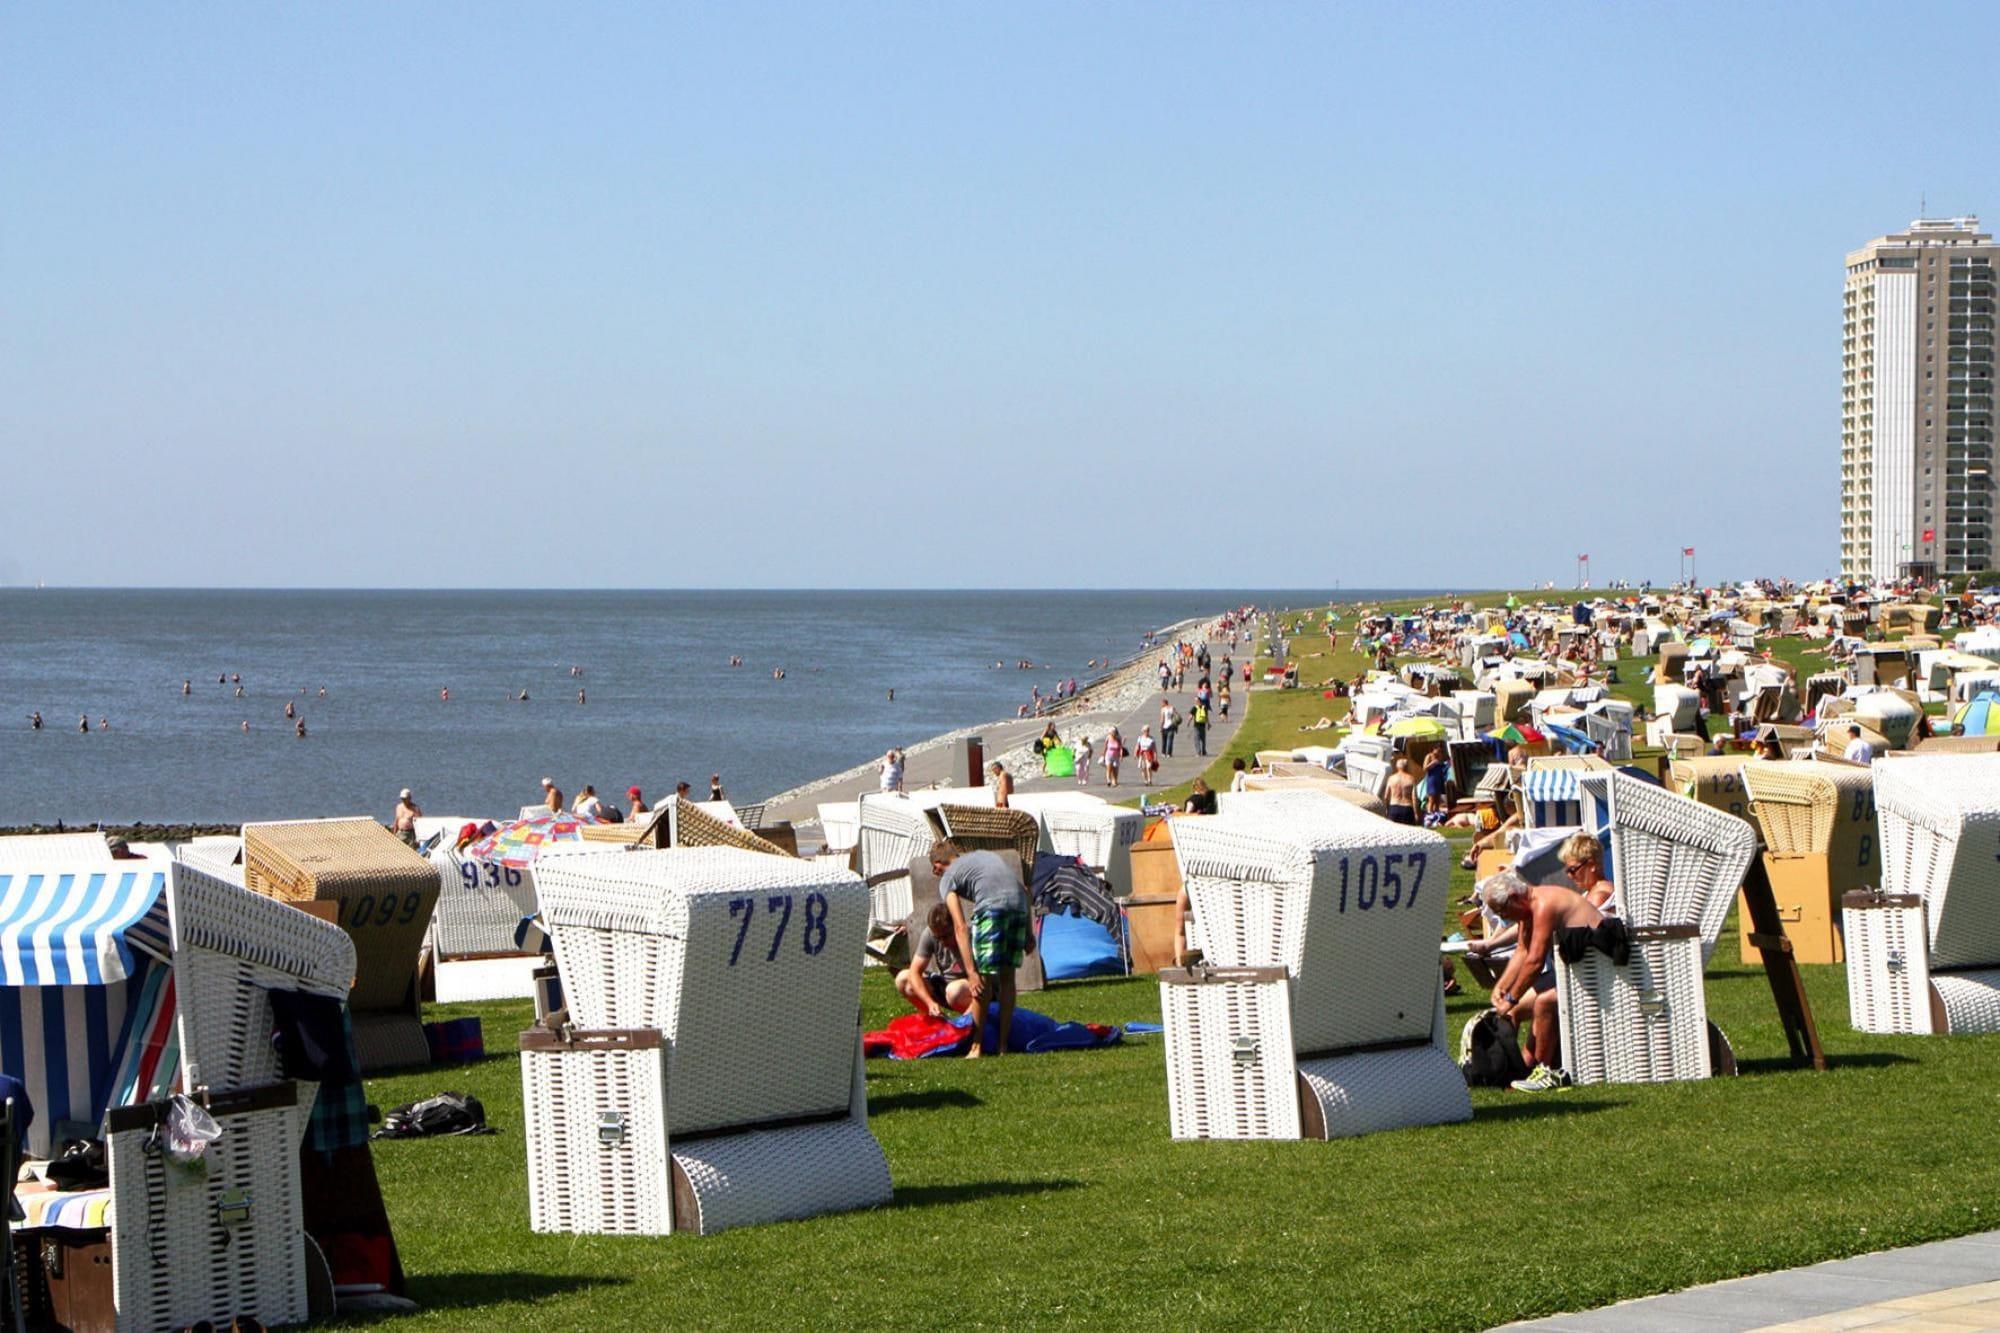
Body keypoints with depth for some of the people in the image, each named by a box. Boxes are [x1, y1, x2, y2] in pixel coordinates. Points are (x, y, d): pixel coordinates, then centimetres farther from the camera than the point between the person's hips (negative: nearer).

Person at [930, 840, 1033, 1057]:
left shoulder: (948, 878, 15)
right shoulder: (983, 855, 33)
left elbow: (960, 928, 4)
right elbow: (1024, 890, 25)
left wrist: (971, 971, -1)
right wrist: (1028, 932, 25)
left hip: (991, 907, -5)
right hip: (1019, 905, 5)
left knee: (982, 979, 4)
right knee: (1007, 976, 15)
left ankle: (977, 1046, 7)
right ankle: (1003, 1045, 18)